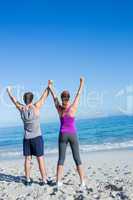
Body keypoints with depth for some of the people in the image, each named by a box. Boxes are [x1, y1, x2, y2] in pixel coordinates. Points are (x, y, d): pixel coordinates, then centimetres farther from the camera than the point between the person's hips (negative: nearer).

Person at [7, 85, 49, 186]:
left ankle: (28, 180, 18)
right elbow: (44, 97, -4)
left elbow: (14, 100, 14)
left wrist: (9, 91, 30)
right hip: (37, 137, -4)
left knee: (27, 159, 10)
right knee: (40, 159, 1)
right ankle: (44, 179, 7)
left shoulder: (21, 108, -3)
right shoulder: (36, 107, -13)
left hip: (26, 138, 4)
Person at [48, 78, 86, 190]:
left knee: (61, 159, 7)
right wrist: (82, 84, 13)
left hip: (62, 135, 2)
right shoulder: (73, 108, -11)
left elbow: (54, 97, 9)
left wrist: (50, 87, 23)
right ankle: (83, 182, 3)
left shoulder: (59, 108, -5)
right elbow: (78, 95, 1)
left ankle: (58, 182, 7)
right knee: (77, 159, 3)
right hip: (72, 135, -2)